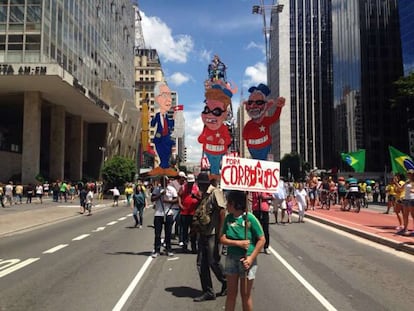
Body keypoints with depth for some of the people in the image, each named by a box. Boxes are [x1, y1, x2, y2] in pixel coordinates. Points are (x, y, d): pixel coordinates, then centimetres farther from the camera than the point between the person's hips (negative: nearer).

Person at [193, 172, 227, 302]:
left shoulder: (215, 192, -12)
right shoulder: (204, 194, 14)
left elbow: (222, 211, -17)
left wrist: (219, 231, -19)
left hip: (212, 234, -9)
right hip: (203, 233, 9)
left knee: (213, 262, -2)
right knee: (201, 263, 8)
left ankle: (227, 283, 23)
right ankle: (208, 292, 17)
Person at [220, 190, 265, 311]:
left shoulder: (250, 218, -15)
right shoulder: (228, 218, -2)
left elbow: (262, 240, -11)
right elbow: (222, 239, -3)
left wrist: (251, 258, -17)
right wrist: (238, 243, -17)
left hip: (246, 260, -3)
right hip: (231, 258, 4)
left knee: (245, 295, 9)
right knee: (231, 293, 13)